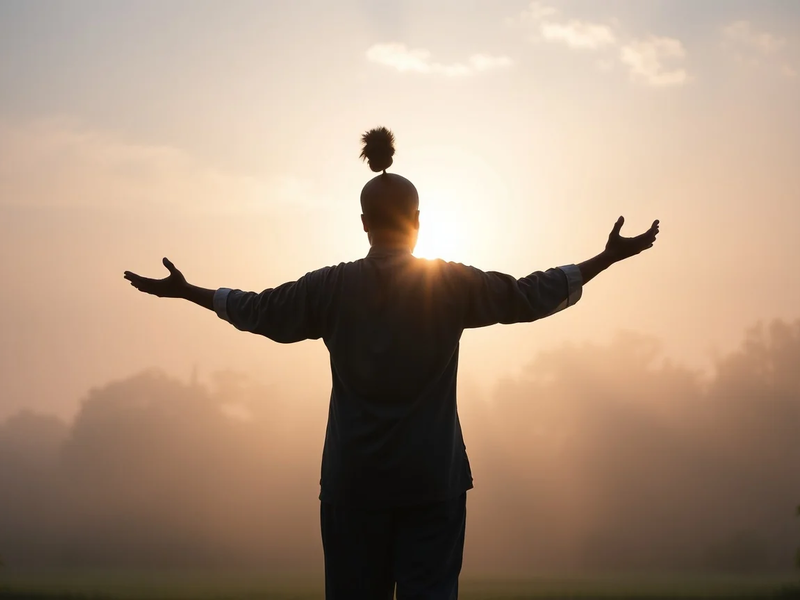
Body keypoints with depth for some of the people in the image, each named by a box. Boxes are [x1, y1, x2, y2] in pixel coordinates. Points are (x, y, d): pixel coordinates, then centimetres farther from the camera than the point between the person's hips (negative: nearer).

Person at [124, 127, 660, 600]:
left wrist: (186, 290, 26)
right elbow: (530, 297, 2)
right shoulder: (451, 284, -3)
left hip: (354, 481, 1)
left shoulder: (332, 287, 0)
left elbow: (258, 310, 11)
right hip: (432, 481, -1)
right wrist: (608, 259, 12)